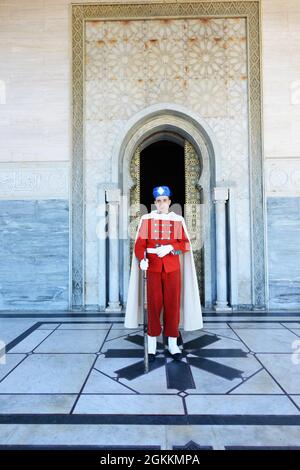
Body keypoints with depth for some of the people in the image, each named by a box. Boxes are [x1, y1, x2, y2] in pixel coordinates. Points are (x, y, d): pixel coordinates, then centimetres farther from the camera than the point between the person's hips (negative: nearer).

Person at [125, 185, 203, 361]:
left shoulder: (178, 220, 6)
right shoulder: (146, 219, 4)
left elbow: (185, 244, 2)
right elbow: (140, 243, -2)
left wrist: (170, 247, -16)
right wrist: (142, 260, -20)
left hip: (173, 267, 1)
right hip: (153, 267, -1)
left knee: (173, 303, 3)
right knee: (154, 304, 2)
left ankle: (172, 343, 17)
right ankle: (152, 344, 16)